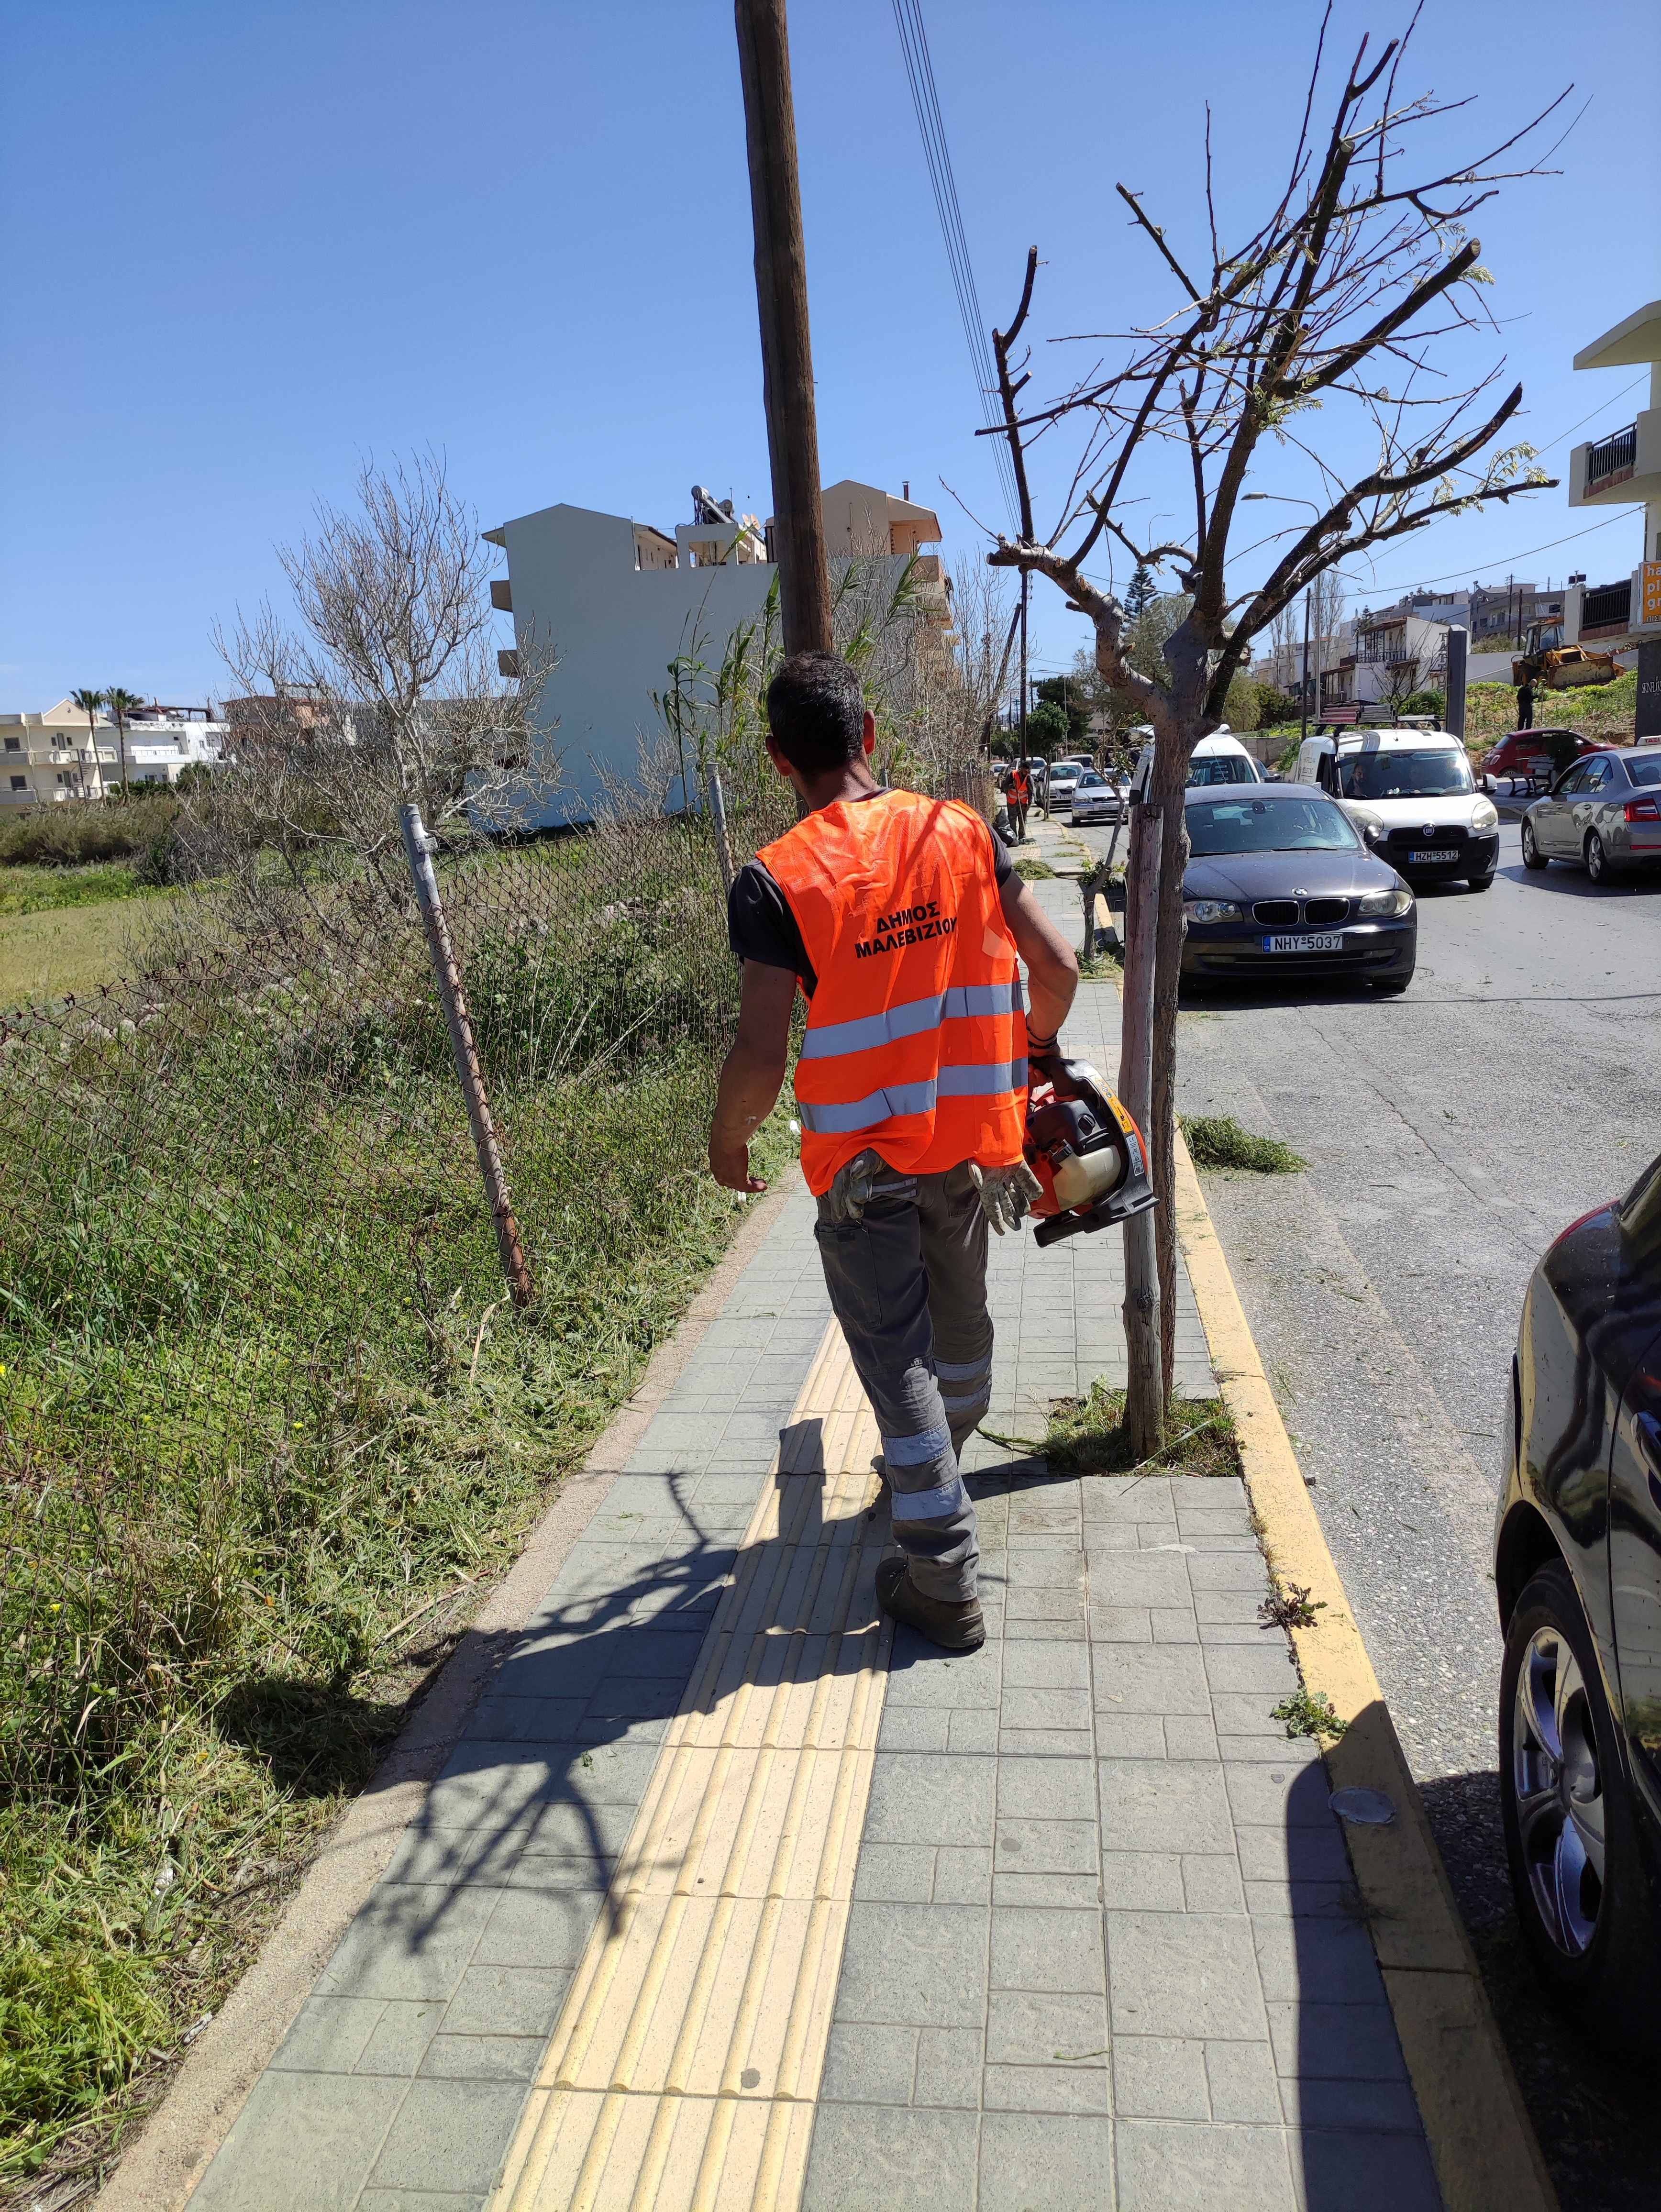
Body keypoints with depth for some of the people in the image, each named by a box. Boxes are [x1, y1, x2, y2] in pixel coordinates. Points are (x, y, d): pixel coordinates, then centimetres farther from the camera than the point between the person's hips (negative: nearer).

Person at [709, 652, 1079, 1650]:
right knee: (961, 1317, 26)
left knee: (898, 1363, 8)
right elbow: (1057, 967, -3)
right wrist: (1028, 1058, 16)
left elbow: (762, 1058, -20)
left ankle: (947, 1584, 17)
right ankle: (944, 1466, 53)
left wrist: (728, 1142, -1)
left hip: (864, 1162, -5)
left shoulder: (775, 883, -17)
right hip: (971, 1137, 5)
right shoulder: (962, 831, -4)